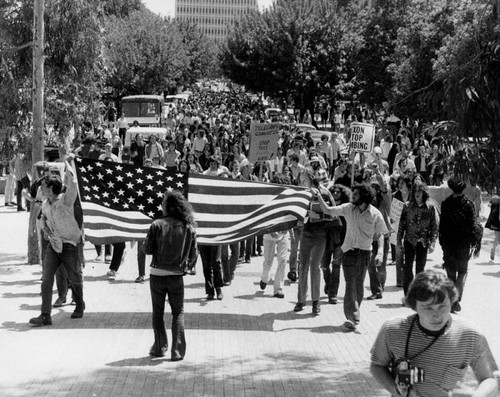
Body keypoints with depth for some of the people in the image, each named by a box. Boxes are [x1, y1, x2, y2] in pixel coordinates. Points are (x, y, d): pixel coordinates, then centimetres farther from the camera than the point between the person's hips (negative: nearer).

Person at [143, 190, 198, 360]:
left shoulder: (157, 225, -10)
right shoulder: (189, 227, -3)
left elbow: (147, 249, -6)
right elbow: (193, 254, 2)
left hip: (157, 274, -1)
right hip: (176, 276, 1)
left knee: (158, 312, 16)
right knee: (178, 313, 12)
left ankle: (159, 348, 21)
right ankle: (177, 351, 5)